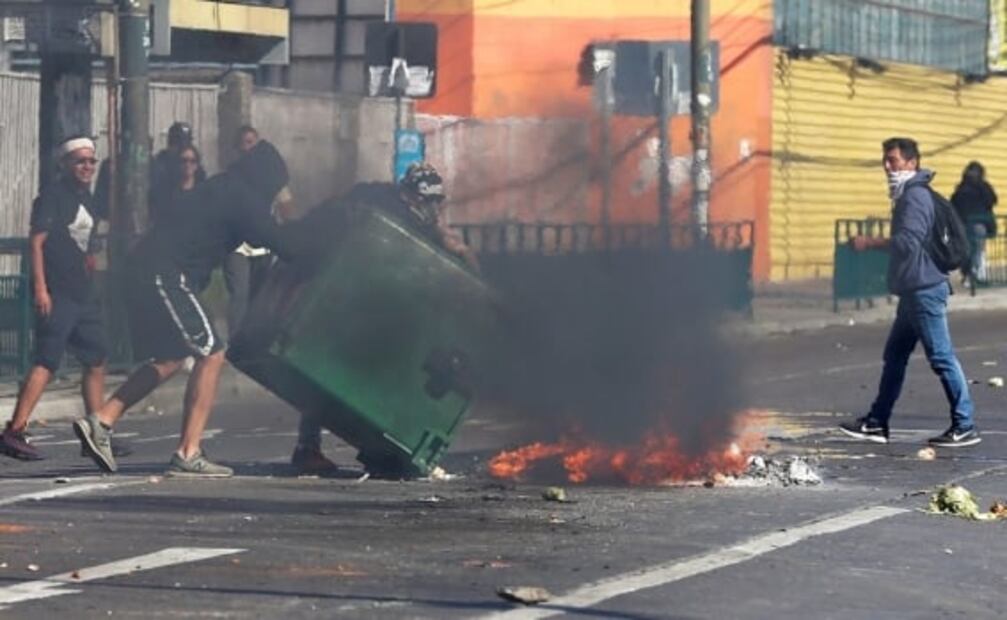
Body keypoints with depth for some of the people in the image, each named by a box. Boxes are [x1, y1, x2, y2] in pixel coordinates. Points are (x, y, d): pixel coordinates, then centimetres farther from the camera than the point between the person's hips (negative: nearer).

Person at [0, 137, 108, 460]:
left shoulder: (86, 198, 16)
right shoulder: (52, 195, -8)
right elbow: (36, 241, -14)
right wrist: (40, 287, -21)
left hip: (82, 292, 9)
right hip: (56, 294, -9)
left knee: (96, 361, 11)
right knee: (46, 362, -15)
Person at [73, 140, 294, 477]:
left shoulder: (220, 190, 23)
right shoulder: (241, 198, -5)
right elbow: (277, 240, -4)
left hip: (145, 270, 10)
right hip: (167, 276, -10)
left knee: (168, 359, 19)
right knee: (210, 354, -5)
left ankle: (100, 421, 12)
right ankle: (188, 455, -8)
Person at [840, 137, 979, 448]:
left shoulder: (915, 195, -14)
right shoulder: (908, 194, 18)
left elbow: (907, 241, -24)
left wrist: (870, 242, -16)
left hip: (924, 291, -11)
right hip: (913, 291, 11)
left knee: (941, 357, -8)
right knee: (894, 355, 13)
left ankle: (965, 427, -5)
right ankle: (876, 423, 19)